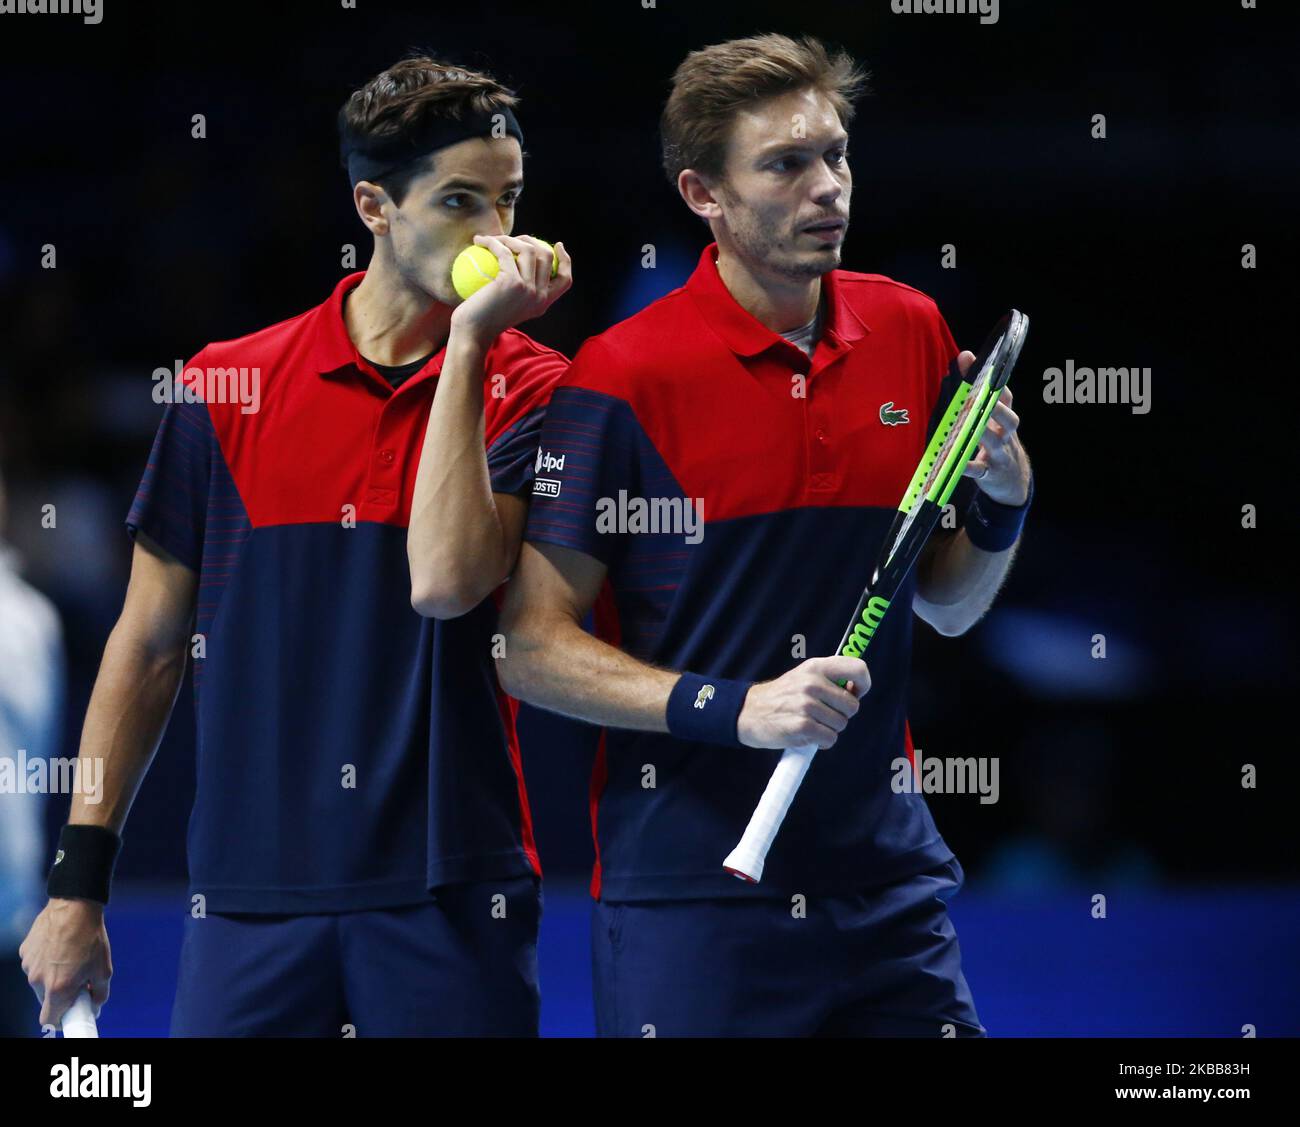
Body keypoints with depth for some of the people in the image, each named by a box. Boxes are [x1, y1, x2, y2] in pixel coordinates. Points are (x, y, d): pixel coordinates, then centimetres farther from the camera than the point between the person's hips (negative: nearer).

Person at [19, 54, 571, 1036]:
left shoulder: (528, 390, 0)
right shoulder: (227, 388, 4)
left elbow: (446, 581, -18)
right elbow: (150, 644, 9)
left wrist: (468, 344, -14)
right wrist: (79, 880, 5)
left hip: (452, 905, -1)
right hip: (252, 901, 1)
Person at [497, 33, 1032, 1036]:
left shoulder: (911, 333, 6)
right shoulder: (621, 376, -10)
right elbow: (533, 648, -10)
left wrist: (1000, 501, -3)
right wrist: (731, 709, -21)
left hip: (888, 886, 5)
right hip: (688, 899, -4)